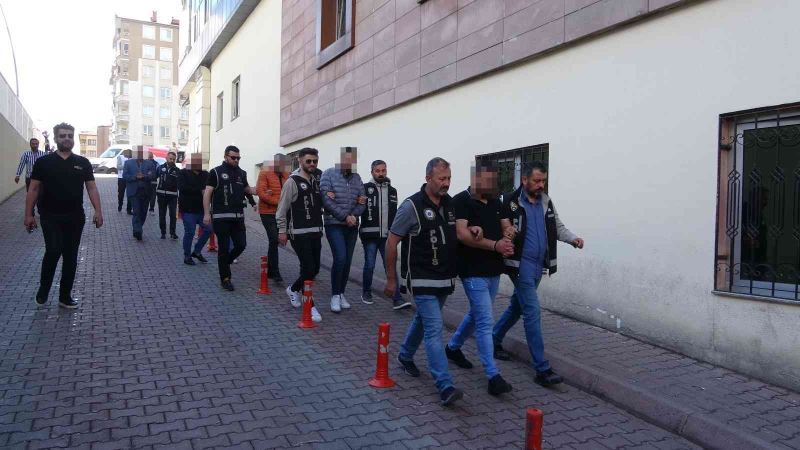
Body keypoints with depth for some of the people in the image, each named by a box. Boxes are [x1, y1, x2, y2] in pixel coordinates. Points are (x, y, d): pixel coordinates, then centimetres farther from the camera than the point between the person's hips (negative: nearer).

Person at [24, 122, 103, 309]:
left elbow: (92, 188, 5)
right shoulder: (43, 162, 1)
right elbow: (33, 189, 1)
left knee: (71, 257, 7)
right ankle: (43, 289, 10)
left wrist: (98, 211, -6)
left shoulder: (83, 163, 6)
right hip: (50, 217, -2)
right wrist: (28, 214, -5)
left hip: (75, 218, 2)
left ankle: (65, 296, 19)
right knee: (54, 251, -15)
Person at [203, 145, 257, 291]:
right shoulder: (216, 172, -3)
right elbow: (207, 193, -5)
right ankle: (225, 278, 13)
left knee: (241, 245, 3)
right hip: (221, 217, -5)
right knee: (224, 248, 1)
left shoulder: (241, 173, 11)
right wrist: (206, 213, -12)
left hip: (238, 216, 5)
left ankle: (224, 262, 31)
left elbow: (247, 189, 25)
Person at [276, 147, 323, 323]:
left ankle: (294, 289, 37)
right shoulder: (292, 182, -8)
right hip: (299, 233, -7)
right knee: (308, 268, -8)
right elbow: (282, 209, -7)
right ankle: (310, 306, 6)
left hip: (315, 232, 7)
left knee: (315, 268, 11)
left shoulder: (317, 180, 11)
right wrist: (282, 231, -8)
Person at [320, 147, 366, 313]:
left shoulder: (356, 178, 10)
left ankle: (341, 294, 21)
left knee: (347, 261, 7)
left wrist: (354, 215, -12)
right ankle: (335, 295, -1)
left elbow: (362, 201, 8)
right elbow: (326, 200, -13)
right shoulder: (329, 174, -4)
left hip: (352, 226, 5)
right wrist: (345, 216, -16)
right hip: (334, 224, -5)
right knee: (340, 258, -16)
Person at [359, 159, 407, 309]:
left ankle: (397, 299, -2)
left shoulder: (392, 190, 13)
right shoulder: (365, 188, -2)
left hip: (387, 236, 3)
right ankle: (366, 293, 25)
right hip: (370, 235, -3)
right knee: (369, 265, 5)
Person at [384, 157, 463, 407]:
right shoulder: (412, 206, -13)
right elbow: (391, 242, -9)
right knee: (434, 329, -11)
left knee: (423, 320, 22)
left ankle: (405, 356, 45)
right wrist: (391, 278, -6)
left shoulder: (450, 204, 5)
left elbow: (456, 238, 19)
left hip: (444, 279, 7)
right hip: (422, 280, -7)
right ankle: (445, 387, -10)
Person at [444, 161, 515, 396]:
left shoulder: (496, 203, 10)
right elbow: (462, 234, -20)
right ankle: (493, 376, -1)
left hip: (494, 269, 8)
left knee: (477, 314, 20)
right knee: (485, 322, -7)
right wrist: (494, 245, -24)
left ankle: (453, 347, 42)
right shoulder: (461, 201, -10)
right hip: (473, 271, -7)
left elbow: (506, 230, 6)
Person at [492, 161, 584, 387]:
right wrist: (505, 230, -29)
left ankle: (494, 340, 39)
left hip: (539, 265, 8)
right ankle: (542, 369, -4)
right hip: (521, 264, -7)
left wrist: (573, 239, -5)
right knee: (533, 312, -9)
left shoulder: (546, 202, 9)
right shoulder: (510, 202, -12)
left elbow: (558, 227, 13)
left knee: (517, 306, 19)